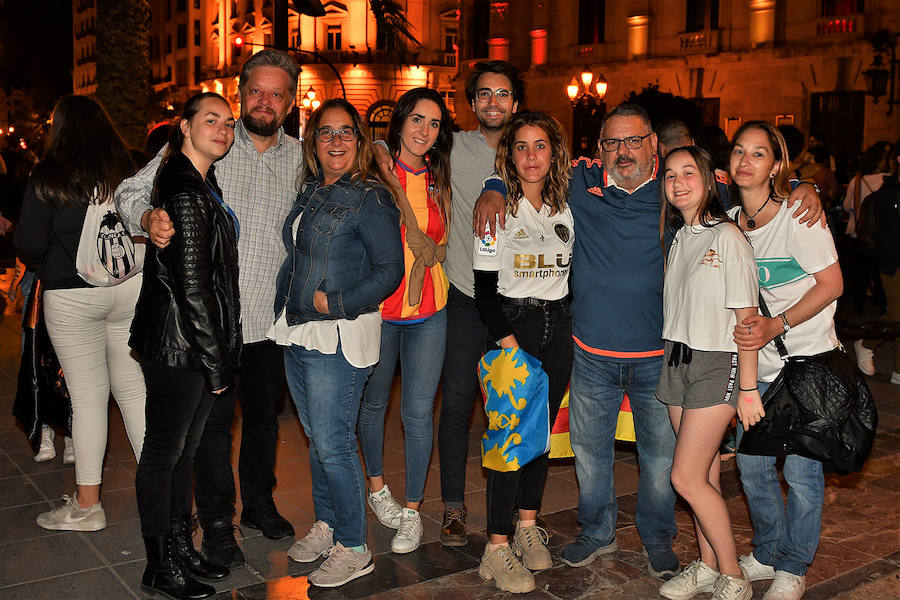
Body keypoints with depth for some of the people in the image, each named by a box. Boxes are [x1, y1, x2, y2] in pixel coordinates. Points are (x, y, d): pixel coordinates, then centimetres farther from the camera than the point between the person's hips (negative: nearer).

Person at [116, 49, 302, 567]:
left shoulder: (299, 157, 6)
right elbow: (132, 190, -6)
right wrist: (149, 218, -28)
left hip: (271, 318, 3)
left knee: (265, 416, 18)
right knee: (214, 421, 6)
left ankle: (260, 503, 38)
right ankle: (217, 523, 24)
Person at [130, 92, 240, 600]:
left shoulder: (204, 185, 14)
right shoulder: (185, 194, -17)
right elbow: (191, 286, -20)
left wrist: (221, 352, 16)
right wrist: (215, 359, -16)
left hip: (200, 344, 9)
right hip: (179, 346, -9)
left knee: (184, 448, 17)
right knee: (165, 453, 4)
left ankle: (182, 549, 31)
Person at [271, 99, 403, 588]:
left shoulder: (370, 198, -10)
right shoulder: (309, 192, 13)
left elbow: (389, 269, -14)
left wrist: (335, 303, -18)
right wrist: (288, 305, 12)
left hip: (339, 336, -8)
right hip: (296, 334, 8)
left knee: (332, 445, -4)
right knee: (316, 438, 16)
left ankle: (353, 548, 10)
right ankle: (324, 527, 32)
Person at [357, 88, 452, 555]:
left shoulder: (437, 180, 7)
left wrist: (435, 252, 0)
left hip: (427, 310, 2)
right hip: (377, 308, -2)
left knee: (418, 411, 0)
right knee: (373, 402, 13)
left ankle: (412, 509, 15)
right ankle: (377, 487, 36)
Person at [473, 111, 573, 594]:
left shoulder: (565, 206, 9)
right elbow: (484, 286, -10)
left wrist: (566, 321, 4)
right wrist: (507, 340, -17)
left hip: (558, 325, 5)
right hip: (511, 323, -5)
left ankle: (527, 526, 23)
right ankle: (497, 547, -1)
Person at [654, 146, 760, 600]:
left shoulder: (727, 237, -11)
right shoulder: (676, 238, 11)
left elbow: (746, 318, -13)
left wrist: (748, 389, -13)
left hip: (716, 365, -6)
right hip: (676, 361, 6)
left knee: (686, 477, -8)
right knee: (703, 472, 12)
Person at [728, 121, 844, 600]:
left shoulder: (797, 215, -12)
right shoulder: (729, 222, 4)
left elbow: (832, 283, -12)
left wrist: (776, 326, -21)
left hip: (807, 362, -5)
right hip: (757, 364, 5)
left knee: (800, 470, 1)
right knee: (751, 462, 11)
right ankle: (767, 554, 31)